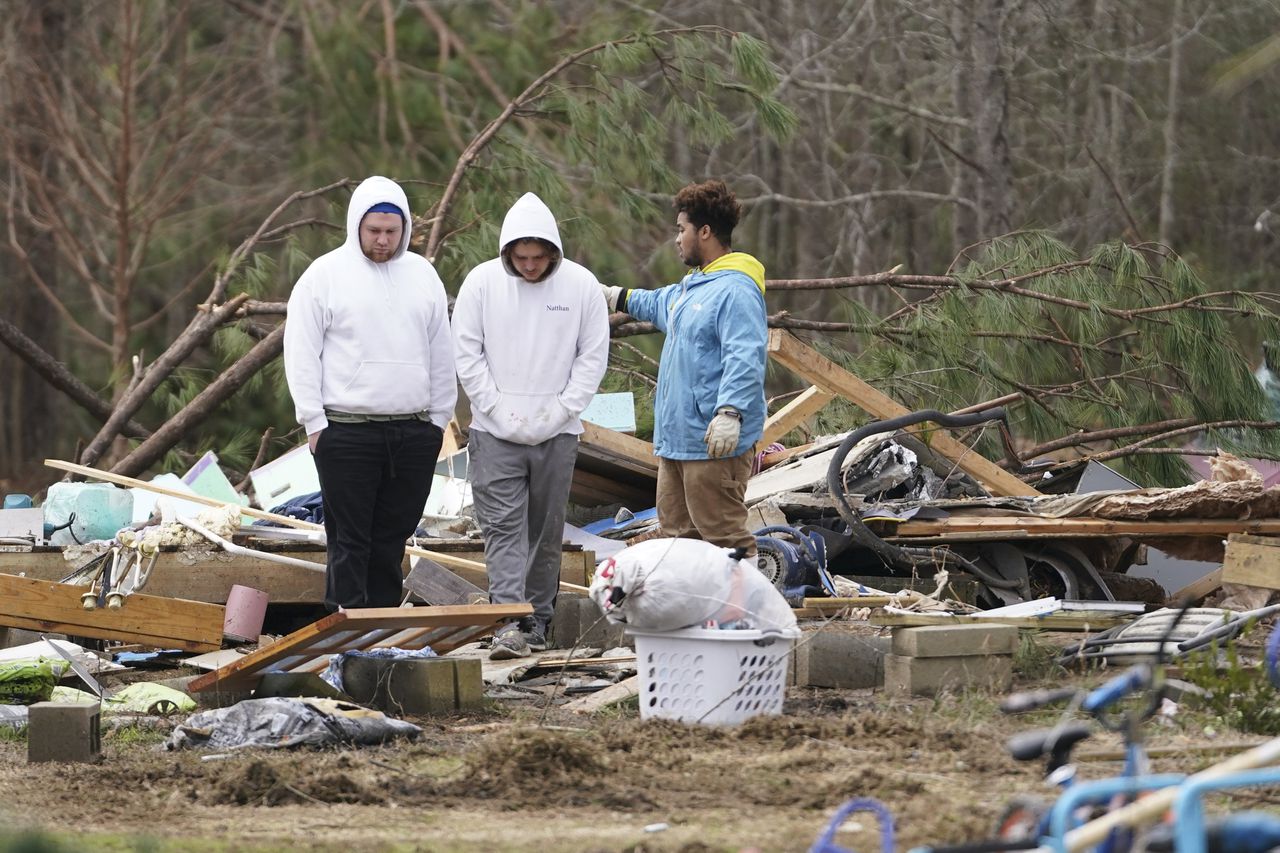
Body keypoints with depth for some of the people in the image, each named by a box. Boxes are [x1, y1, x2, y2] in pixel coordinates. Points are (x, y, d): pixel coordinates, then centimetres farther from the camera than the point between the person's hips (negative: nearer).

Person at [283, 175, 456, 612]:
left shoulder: (422, 274, 12)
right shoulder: (326, 274, -2)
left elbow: (442, 355, 18)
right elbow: (301, 355, -3)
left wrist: (439, 417, 13)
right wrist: (314, 423, -8)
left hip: (413, 432, 4)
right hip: (347, 431, -4)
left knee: (392, 538, 8)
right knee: (350, 539, -5)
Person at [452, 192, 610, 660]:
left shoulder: (581, 285, -3)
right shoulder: (481, 282, -4)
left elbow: (592, 358, 0)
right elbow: (467, 355, -1)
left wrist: (556, 414, -7)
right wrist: (500, 412, -8)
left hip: (556, 432, 1)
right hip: (496, 431, -1)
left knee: (547, 531, 8)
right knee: (503, 526, -10)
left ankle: (538, 619, 18)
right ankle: (508, 624, -17)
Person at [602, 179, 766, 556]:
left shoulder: (736, 289, -15)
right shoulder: (690, 286, 19)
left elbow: (744, 357, -27)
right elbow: (661, 305, 42)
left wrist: (730, 412, -36)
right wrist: (615, 296, 51)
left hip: (715, 442, -11)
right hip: (676, 440, 11)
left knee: (722, 533, -14)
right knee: (677, 531, 14)